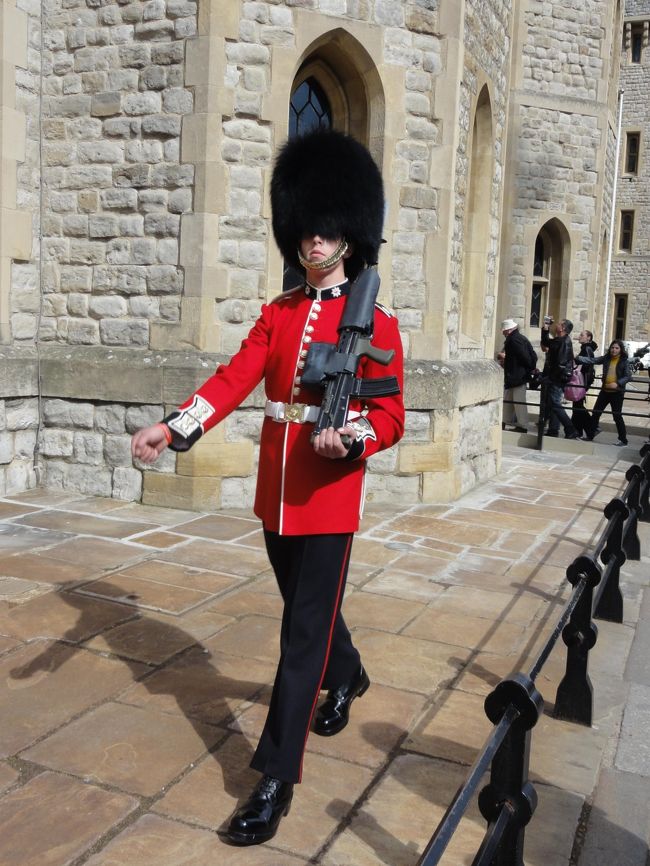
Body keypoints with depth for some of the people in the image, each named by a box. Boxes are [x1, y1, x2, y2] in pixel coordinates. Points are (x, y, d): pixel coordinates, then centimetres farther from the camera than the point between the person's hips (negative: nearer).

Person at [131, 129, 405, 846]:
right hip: (276, 487, 5)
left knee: (305, 628, -3)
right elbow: (234, 378, -3)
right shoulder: (277, 314, 8)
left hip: (329, 493, -5)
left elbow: (390, 416, -9)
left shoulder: (376, 323, -5)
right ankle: (348, 677, 52)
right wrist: (172, 428, -18)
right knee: (308, 605, 22)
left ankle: (275, 780, 5)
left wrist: (350, 438, -30)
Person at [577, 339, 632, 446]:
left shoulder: (625, 361, -5)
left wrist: (618, 383, -24)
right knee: (595, 412, 8)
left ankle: (623, 439, 13)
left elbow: (628, 376, -9)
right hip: (605, 391, 5)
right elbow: (591, 360, -4)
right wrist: (578, 358, -17)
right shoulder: (606, 358, 5)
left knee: (617, 416, 0)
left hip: (617, 392, -5)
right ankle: (590, 435, 21)